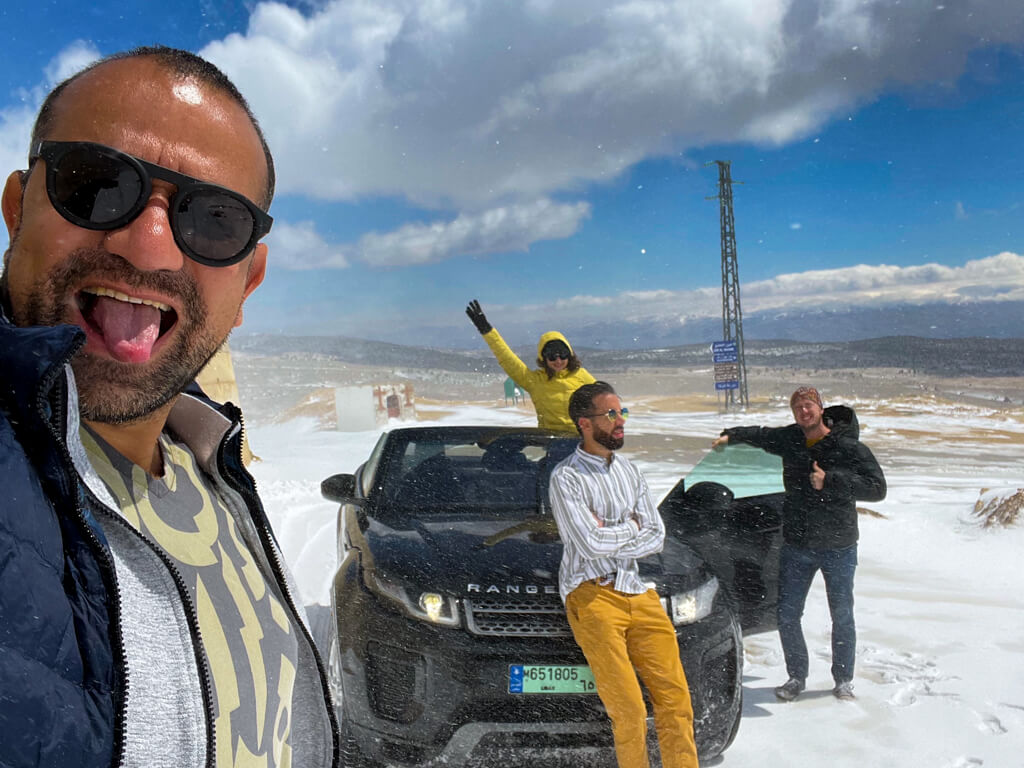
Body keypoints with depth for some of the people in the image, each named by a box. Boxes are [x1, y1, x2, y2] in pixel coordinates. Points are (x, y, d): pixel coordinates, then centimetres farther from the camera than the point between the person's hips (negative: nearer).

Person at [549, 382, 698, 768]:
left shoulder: (628, 470, 15)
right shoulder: (567, 477, -5)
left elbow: (656, 537, 8)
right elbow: (591, 544, -16)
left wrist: (608, 539, -6)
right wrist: (630, 528, 0)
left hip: (638, 592, 6)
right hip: (593, 595, -6)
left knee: (675, 696, 2)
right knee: (628, 710, -7)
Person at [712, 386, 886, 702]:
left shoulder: (848, 447, -10)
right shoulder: (788, 440, 3)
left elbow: (877, 488, -16)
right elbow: (760, 434, 24)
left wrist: (830, 480, -23)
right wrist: (731, 436, 12)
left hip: (838, 547, -3)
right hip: (796, 546, 3)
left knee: (842, 616, 9)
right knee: (787, 616, 4)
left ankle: (843, 679, 27)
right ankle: (797, 676, 22)